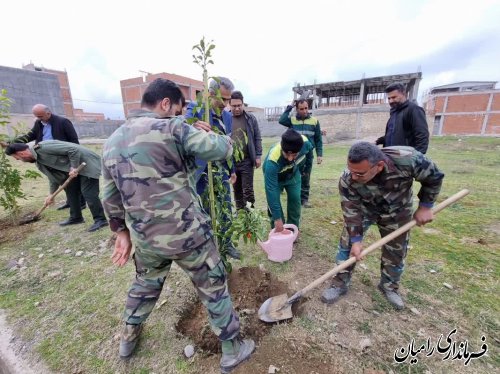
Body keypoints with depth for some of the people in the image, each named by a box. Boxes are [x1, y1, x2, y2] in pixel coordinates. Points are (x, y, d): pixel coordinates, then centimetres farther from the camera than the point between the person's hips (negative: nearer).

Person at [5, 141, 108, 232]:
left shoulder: (45, 147, -20)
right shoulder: (38, 160, 11)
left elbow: (73, 149, -25)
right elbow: (54, 176, 19)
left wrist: (73, 167, -22)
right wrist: (52, 194, 20)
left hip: (87, 163, -10)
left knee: (88, 193, -13)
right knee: (70, 190, 15)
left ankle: (100, 219, -8)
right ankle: (76, 217, 26)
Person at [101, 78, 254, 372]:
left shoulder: (112, 141, 8)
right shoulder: (171, 128, -14)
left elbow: (110, 196, 12)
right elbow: (222, 149, -11)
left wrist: (122, 231, 21)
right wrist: (209, 133, 10)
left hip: (144, 237, 7)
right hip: (187, 232, -6)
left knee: (145, 284, 32)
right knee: (214, 287, 14)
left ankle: (129, 338, 55)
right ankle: (232, 350, 33)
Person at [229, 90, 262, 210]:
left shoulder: (250, 118, 0)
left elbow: (257, 138, 2)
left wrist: (258, 156, -4)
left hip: (247, 161, -2)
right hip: (231, 161, 2)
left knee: (248, 189, 2)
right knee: (236, 189, 13)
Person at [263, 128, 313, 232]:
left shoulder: (305, 142, -35)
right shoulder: (272, 161, -46)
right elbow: (271, 190, -41)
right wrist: (277, 218, -38)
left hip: (293, 175, 3)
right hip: (275, 177, -3)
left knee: (295, 201, 4)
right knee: (274, 203, -8)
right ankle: (278, 232, 13)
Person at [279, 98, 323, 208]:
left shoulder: (314, 121, 3)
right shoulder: (292, 120, 0)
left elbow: (318, 140, 5)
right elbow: (281, 121, -21)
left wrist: (319, 154, -1)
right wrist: (289, 107, -15)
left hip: (308, 154, 1)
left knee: (306, 178, 9)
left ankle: (304, 199, 21)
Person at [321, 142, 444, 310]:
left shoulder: (408, 159, -39)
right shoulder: (347, 180, -37)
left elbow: (433, 177, -16)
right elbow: (351, 211, -24)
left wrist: (425, 206, -13)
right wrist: (356, 240, -23)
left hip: (397, 211, 1)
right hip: (363, 209, 0)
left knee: (395, 251, 11)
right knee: (347, 244, -4)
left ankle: (389, 286, 36)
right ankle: (340, 284, 15)